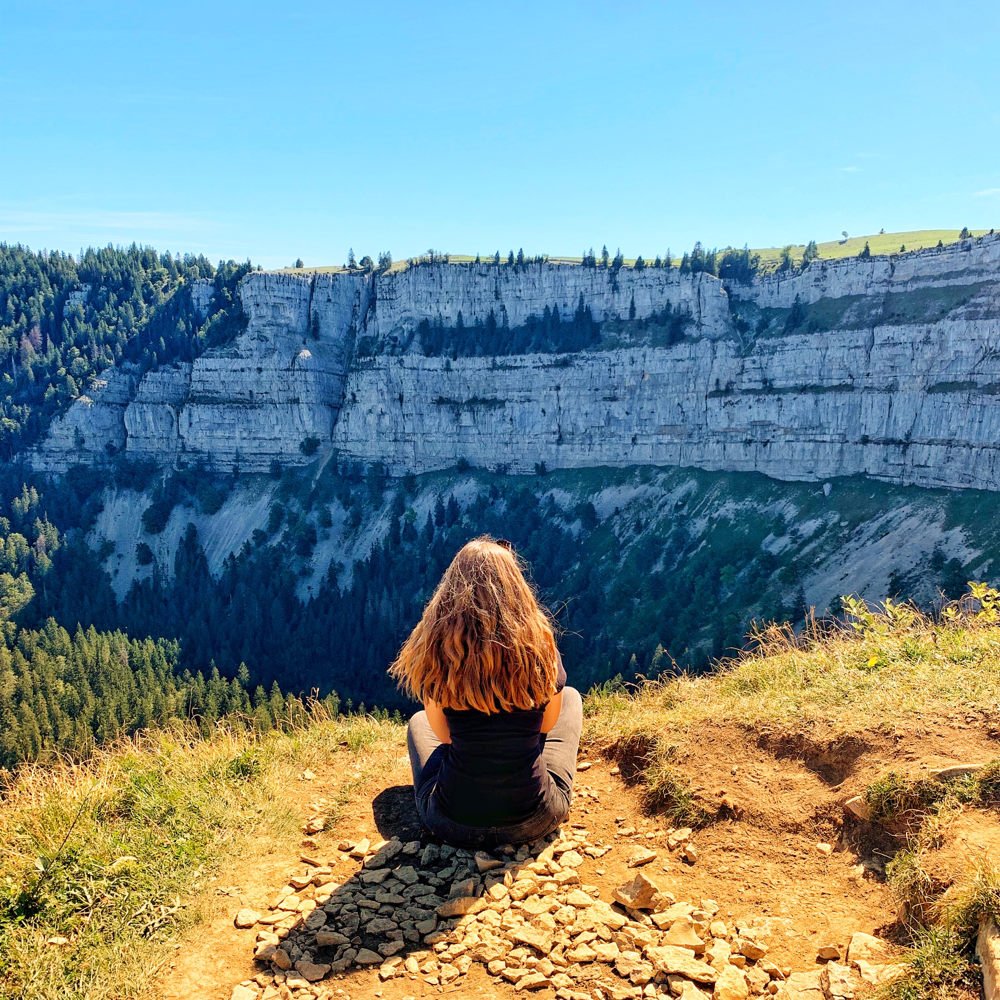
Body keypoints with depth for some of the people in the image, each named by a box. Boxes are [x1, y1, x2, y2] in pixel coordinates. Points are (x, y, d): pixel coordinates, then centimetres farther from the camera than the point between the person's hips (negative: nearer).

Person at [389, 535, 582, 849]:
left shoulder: (435, 650, -14)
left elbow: (442, 734, 2)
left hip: (452, 826, 1)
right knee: (571, 697, 26)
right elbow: (548, 723, 4)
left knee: (417, 722, 32)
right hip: (533, 823, 0)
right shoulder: (540, 645, -14)